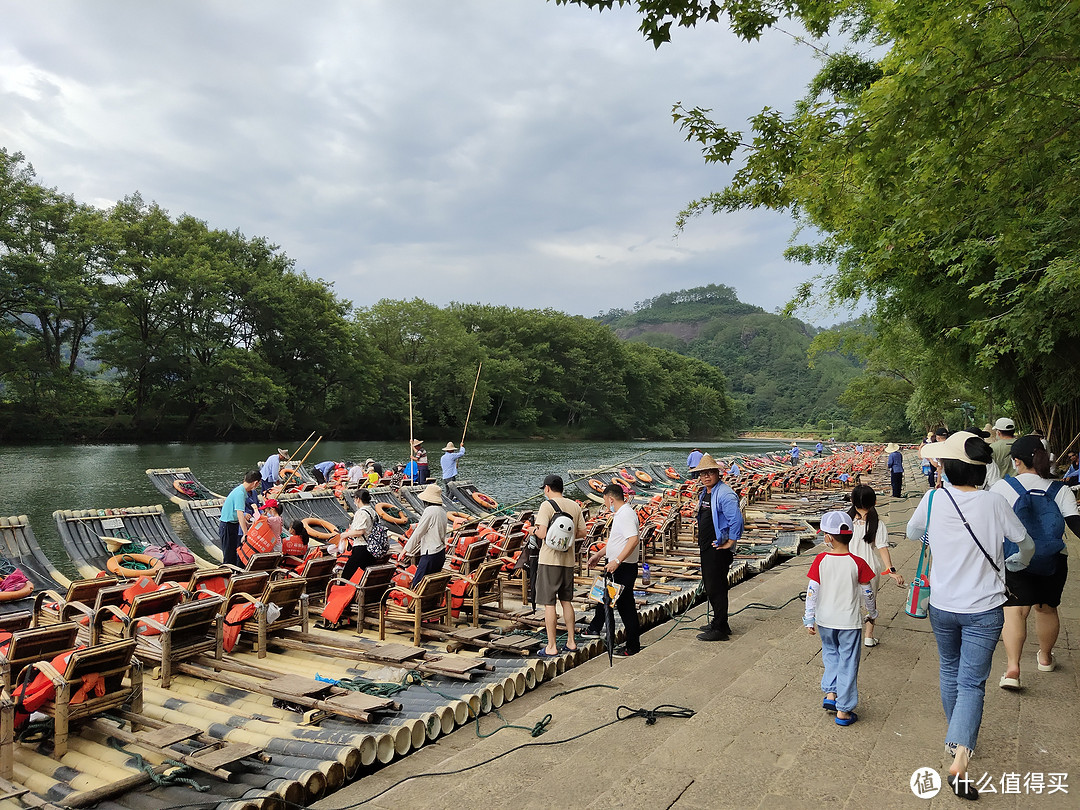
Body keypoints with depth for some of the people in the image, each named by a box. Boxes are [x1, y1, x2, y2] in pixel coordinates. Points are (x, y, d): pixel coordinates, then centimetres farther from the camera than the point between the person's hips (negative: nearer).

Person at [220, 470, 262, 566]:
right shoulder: (240, 493, -24)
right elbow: (240, 514, -30)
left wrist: (247, 523, 21)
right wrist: (245, 534, -33)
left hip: (234, 525, 10)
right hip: (227, 526, -10)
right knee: (229, 556, -2)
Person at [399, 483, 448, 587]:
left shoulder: (430, 510, -15)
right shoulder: (442, 510, 11)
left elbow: (418, 533, -12)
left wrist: (405, 550, -2)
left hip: (431, 554, -9)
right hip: (441, 552, 9)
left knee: (417, 584, -6)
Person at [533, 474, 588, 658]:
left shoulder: (547, 505, -12)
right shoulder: (575, 506, 7)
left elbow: (542, 533, -20)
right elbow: (582, 532, 9)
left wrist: (535, 531, 2)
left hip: (550, 560, -6)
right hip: (568, 559, 6)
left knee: (549, 603, 1)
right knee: (566, 601, 17)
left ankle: (551, 646, 4)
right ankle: (571, 642, 22)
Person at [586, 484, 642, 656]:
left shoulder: (626, 514, -19)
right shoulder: (619, 514, 14)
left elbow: (633, 540, -30)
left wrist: (617, 561, -32)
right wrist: (598, 555, 26)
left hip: (624, 568, -10)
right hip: (615, 566, 11)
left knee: (625, 605, -3)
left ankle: (632, 646, 7)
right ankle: (594, 629, 37)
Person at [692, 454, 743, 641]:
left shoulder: (725, 494, -19)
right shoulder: (704, 493, 12)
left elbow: (736, 519, -28)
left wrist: (730, 542, -21)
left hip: (719, 549, -10)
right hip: (706, 547, 10)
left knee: (716, 588, -4)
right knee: (709, 585, 18)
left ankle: (720, 630, 7)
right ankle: (719, 623, 31)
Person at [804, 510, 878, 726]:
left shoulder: (821, 560, -11)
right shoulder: (857, 563, -11)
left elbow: (812, 591, -8)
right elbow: (867, 594, -2)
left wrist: (809, 619, 0)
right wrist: (872, 613, 17)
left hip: (825, 621, 1)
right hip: (849, 621, -1)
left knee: (830, 654, 24)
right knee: (848, 663, 9)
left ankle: (830, 694, 14)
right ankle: (843, 710, 14)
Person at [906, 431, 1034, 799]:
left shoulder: (933, 499, -10)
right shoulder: (993, 502, -13)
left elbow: (913, 533, 10)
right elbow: (1026, 545, 3)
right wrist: (1016, 563, 25)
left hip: (942, 606, 2)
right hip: (984, 610, -2)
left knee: (950, 671, 23)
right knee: (971, 683, 2)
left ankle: (956, 739, 41)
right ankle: (959, 760, -9)